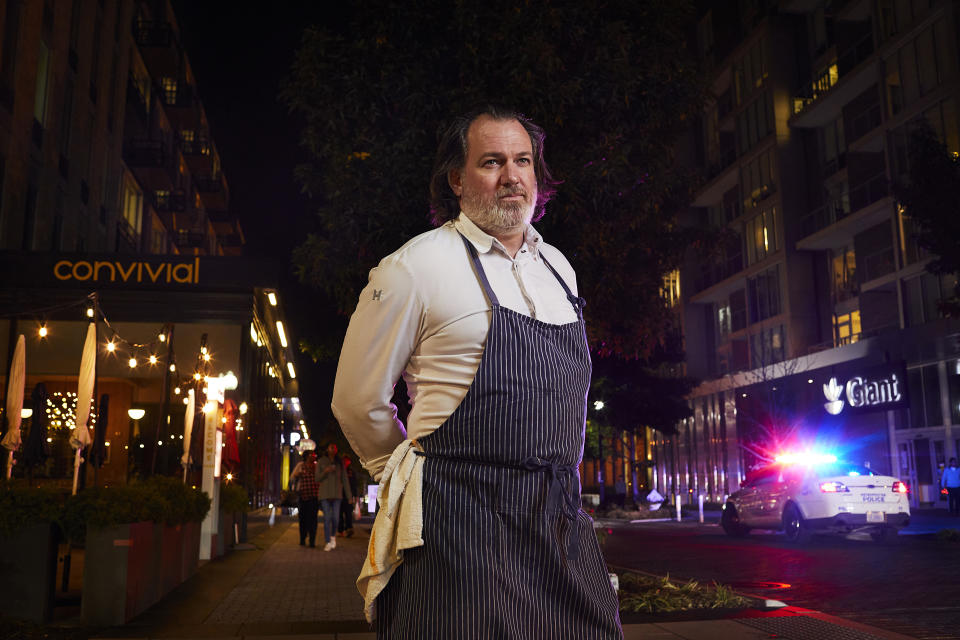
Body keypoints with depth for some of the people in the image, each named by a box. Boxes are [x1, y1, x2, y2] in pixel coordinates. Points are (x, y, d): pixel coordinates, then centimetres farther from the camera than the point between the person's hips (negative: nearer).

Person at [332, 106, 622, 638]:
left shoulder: (557, 269, 13)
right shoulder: (414, 267, -7)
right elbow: (358, 402, -1)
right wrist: (418, 480, 9)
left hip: (562, 521, 6)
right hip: (462, 522, -6)